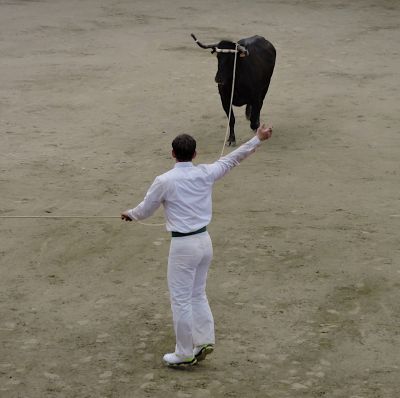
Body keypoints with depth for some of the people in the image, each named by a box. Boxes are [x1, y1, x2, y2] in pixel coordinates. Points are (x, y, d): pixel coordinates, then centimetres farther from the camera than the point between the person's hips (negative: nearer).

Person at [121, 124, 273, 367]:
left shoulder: (165, 181, -13)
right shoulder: (205, 173, -2)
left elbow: (146, 210, 1)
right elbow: (233, 158, 12)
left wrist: (130, 214, 23)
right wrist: (258, 139, 22)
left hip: (183, 245, -6)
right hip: (205, 240, 6)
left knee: (181, 299, 4)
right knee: (198, 294, 22)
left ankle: (185, 354, 11)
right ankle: (205, 340, 18)